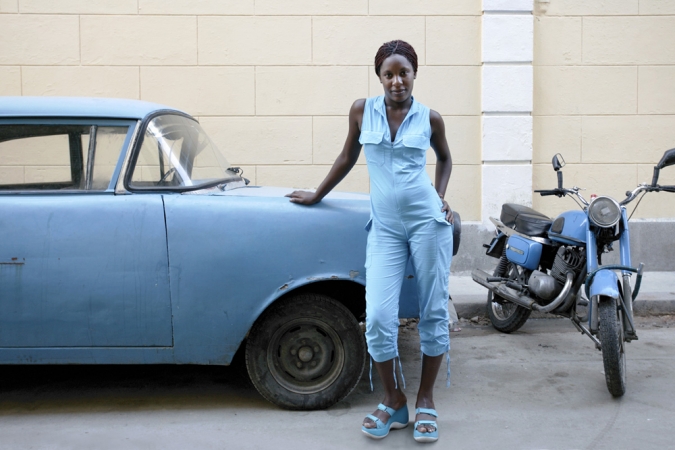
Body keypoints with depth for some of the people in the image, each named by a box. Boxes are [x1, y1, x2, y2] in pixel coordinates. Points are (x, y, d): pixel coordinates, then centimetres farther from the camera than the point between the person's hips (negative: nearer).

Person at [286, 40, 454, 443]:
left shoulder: (430, 118, 3)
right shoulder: (362, 110, 4)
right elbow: (348, 158, 18)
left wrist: (441, 197, 7)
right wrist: (317, 195, 25)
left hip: (428, 220, 0)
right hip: (385, 227, 1)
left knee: (434, 313, 5)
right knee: (378, 319, -8)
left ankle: (426, 400, 21)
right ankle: (394, 401, 13)